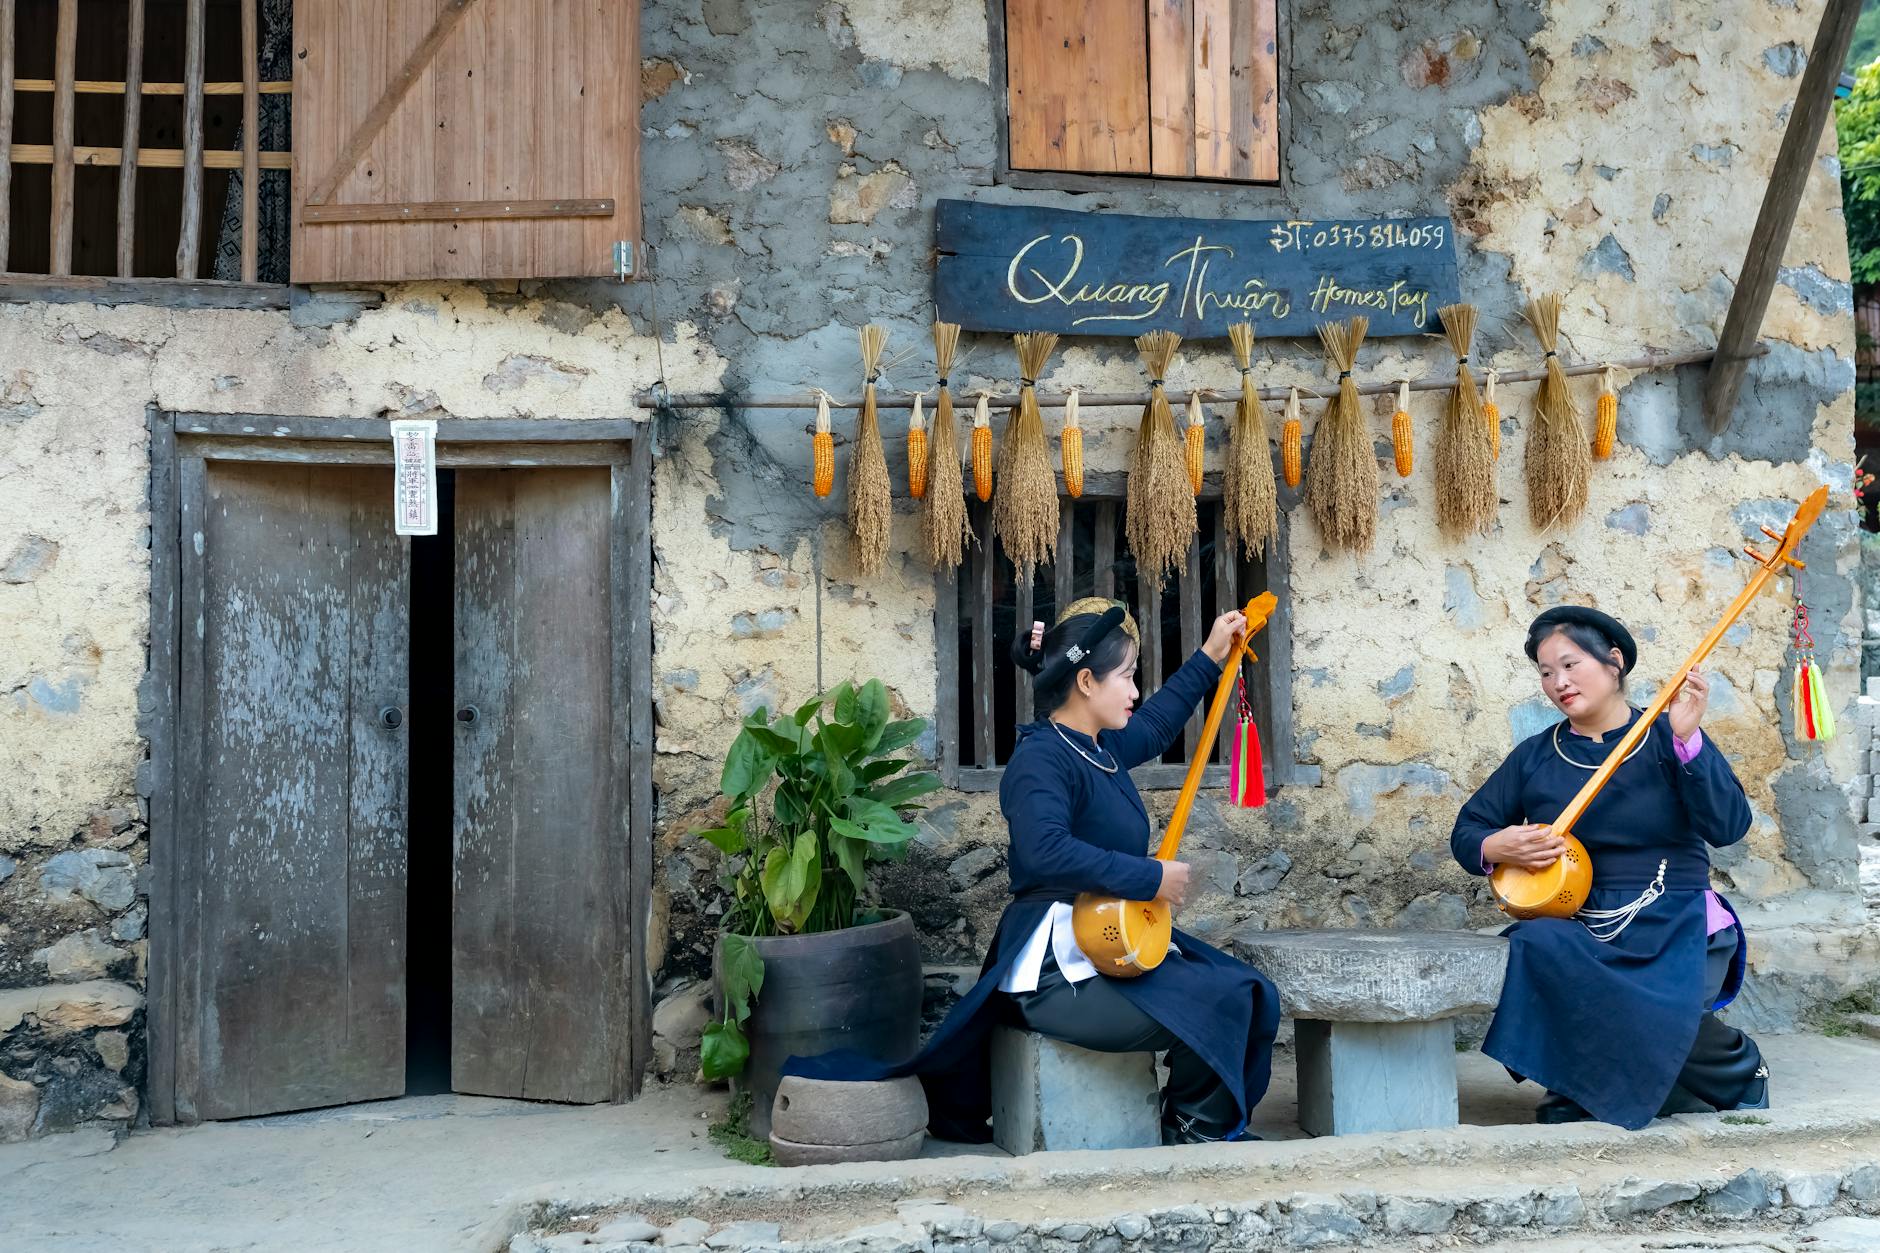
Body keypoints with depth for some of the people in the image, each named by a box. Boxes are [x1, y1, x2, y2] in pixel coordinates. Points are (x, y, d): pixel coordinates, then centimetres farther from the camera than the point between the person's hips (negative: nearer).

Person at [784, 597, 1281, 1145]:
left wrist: (1210, 657, 38)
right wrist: (1152, 878, -29)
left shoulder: (1102, 748, 12)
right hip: (1060, 974, -10)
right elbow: (1045, 851, -35)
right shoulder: (1041, 757, -17)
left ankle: (1213, 1126, 16)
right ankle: (1194, 1131, 3)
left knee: (1254, 993, 2)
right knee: (1218, 1002, -21)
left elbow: (1155, 723, 36)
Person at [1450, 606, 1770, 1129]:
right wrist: (1496, 847, -7)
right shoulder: (1535, 756, 14)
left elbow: (1728, 827, -8)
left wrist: (1687, 738, -19)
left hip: (1676, 925, -2)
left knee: (1657, 1013, -32)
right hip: (1578, 927, 2)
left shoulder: (1668, 737, 5)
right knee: (1534, 948, -33)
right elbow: (1466, 831, 16)